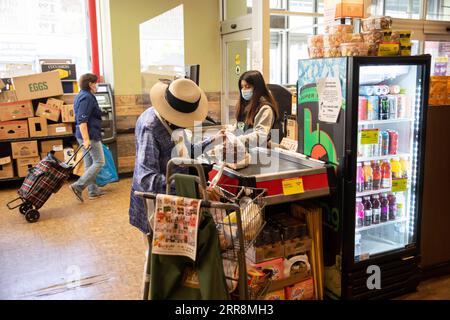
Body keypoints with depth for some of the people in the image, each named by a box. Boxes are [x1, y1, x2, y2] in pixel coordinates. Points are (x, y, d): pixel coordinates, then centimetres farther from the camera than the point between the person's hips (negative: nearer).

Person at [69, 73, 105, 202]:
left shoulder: (81, 96, 16)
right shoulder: (87, 97, -16)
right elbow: (82, 121, -23)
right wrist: (86, 139, -26)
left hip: (86, 136, 10)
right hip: (91, 136, -10)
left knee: (89, 163, 12)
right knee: (99, 162, -3)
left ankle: (93, 191, 19)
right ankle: (78, 186, -8)